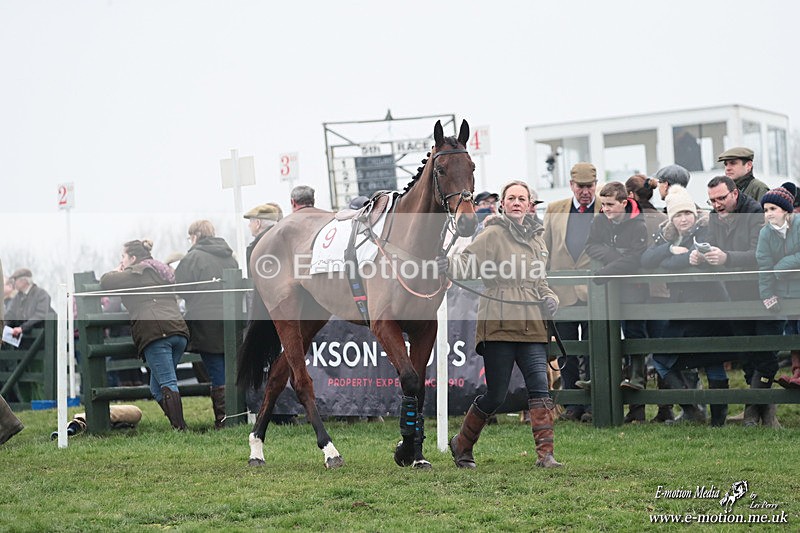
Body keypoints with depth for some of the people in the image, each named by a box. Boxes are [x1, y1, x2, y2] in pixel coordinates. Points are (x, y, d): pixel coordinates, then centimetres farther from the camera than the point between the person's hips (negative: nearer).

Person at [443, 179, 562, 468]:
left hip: (532, 325, 5)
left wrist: (550, 297, 8)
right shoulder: (493, 234, -2)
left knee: (539, 387, -8)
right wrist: (449, 264, -36)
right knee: (496, 394, 0)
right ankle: (462, 444, 22)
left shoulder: (536, 238, 17)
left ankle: (545, 453, -6)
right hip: (499, 324, -5)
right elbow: (468, 261, -14)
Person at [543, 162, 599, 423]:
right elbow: (545, 250, 13)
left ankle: (592, 405, 7)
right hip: (563, 293, 3)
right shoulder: (554, 210, 11)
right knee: (566, 353, 6)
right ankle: (572, 405, 14)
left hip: (594, 294, -3)